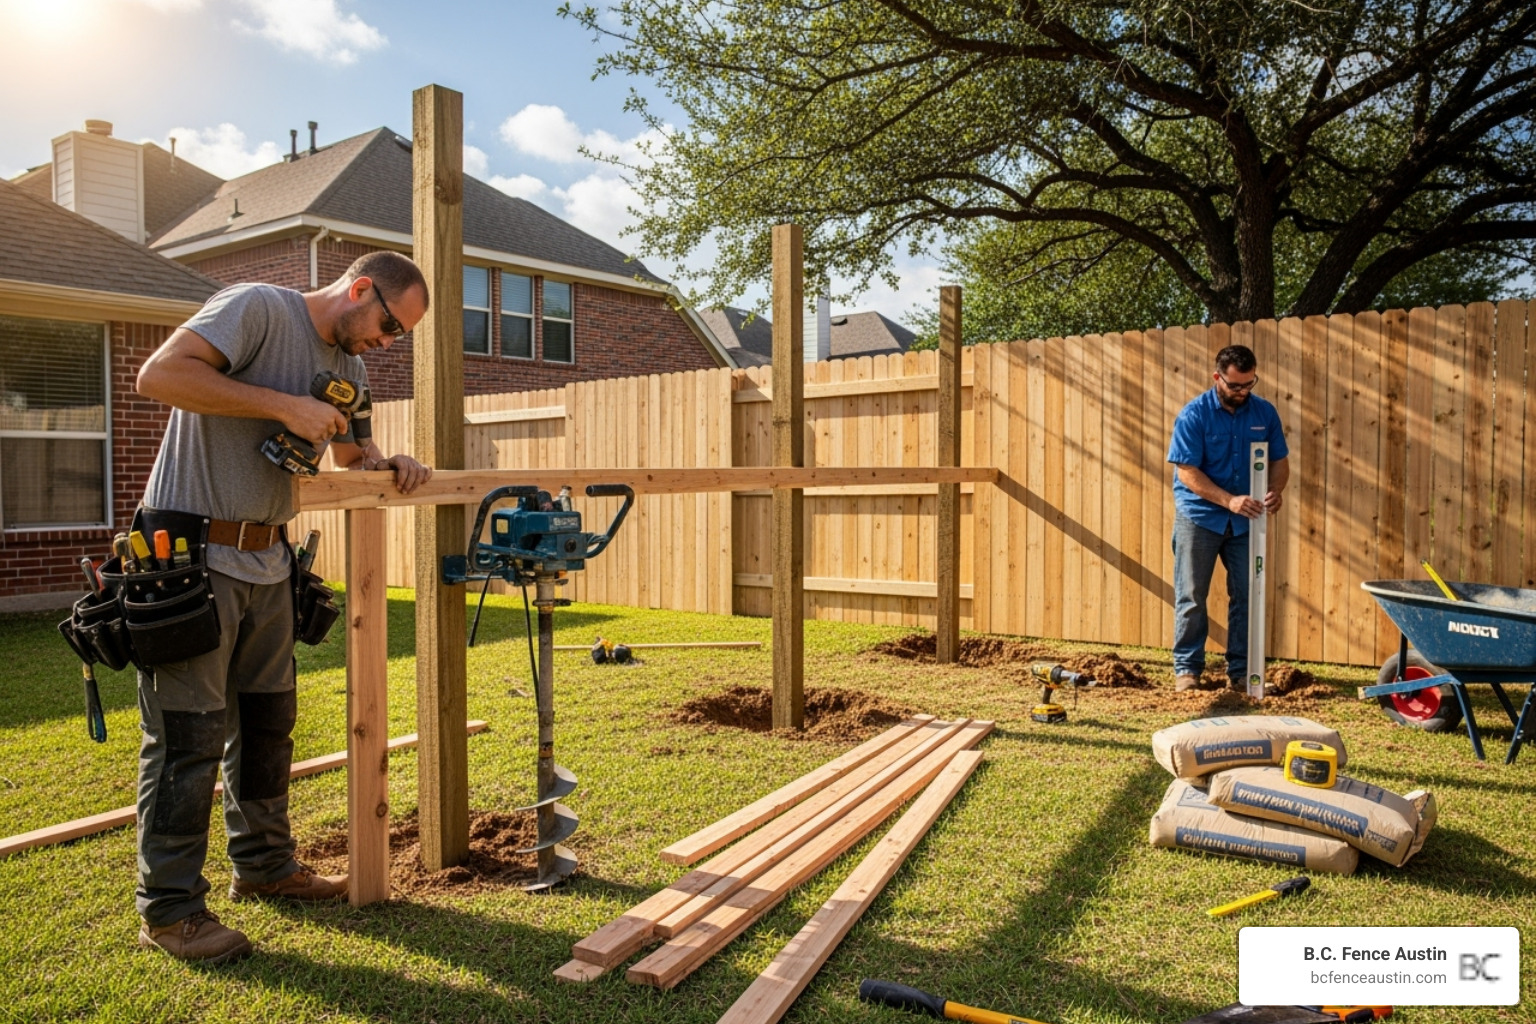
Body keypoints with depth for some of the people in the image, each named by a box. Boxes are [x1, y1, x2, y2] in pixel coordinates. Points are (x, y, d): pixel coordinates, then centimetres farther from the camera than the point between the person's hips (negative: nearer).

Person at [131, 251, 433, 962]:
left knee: (268, 720, 15)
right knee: (188, 735, -3)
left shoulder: (348, 365, 13)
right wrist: (283, 405, -24)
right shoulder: (257, 307, -12)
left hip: (265, 563, 9)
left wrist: (392, 465, 2)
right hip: (190, 556, -8)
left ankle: (265, 867, 30)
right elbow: (158, 374, -22)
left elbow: (347, 454, 24)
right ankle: (170, 909, 10)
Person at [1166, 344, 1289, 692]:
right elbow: (1187, 472, -16)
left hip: (1245, 520, 4)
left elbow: (1279, 460, 8)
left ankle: (1241, 671, 17)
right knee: (1191, 597, 2)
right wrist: (1229, 500, -26)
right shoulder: (1194, 415, -12)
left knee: (1246, 597, 7)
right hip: (1200, 517, -4)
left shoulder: (1264, 413, 1)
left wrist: (1275, 490, -14)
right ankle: (1187, 668, 12)